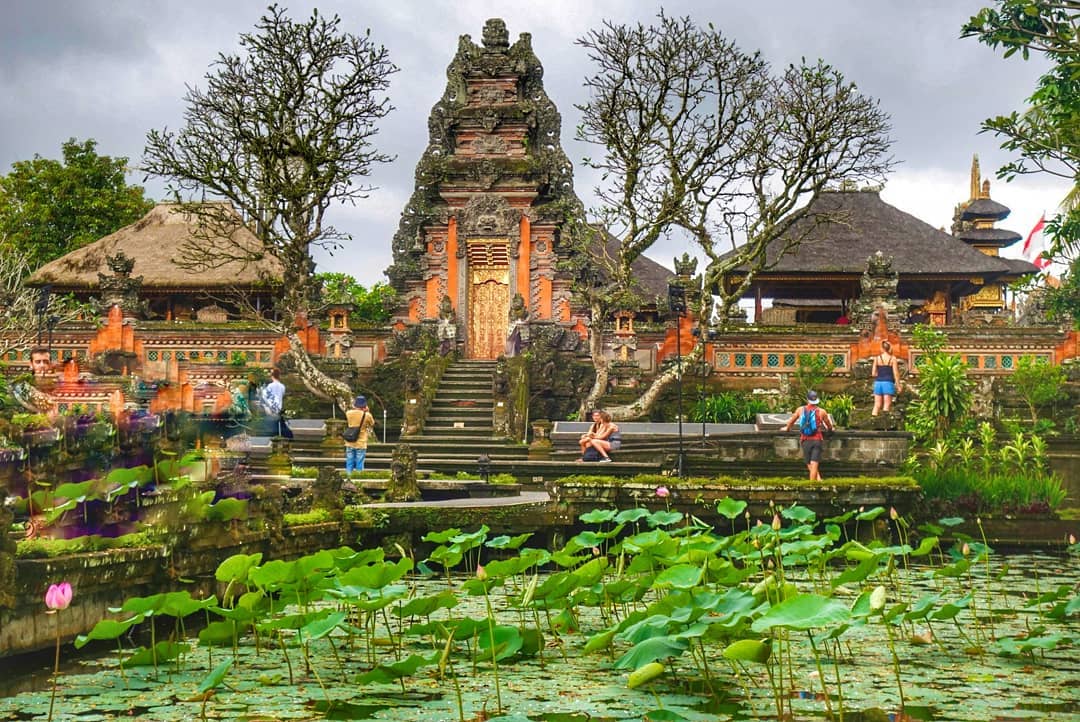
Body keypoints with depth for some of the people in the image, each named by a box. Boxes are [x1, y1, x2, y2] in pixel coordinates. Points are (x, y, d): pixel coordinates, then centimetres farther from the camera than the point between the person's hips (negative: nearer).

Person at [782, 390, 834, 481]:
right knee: (814, 465, -3)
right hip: (817, 440, -1)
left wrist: (787, 428, 39)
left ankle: (818, 479, 0)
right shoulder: (822, 412, -1)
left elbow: (791, 420, 19)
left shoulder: (800, 410, 3)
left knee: (810, 465, 12)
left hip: (806, 441, 1)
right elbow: (829, 426, 15)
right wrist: (830, 429, 38)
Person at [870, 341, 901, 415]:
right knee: (887, 406, -1)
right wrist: (898, 386, 2)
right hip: (888, 383, -3)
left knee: (877, 405, 7)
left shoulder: (877, 358, 4)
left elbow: (873, 373, 2)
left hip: (878, 383, 3)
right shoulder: (893, 358, -2)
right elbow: (895, 373, -4)